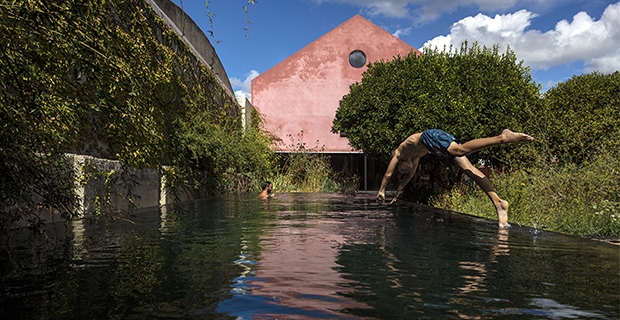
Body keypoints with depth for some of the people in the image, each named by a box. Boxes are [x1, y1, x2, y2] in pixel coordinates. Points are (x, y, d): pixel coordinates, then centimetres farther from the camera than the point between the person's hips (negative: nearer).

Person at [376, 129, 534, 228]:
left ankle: (502, 138, -47)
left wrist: (381, 191, 36)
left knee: (461, 150, -33)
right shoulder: (415, 156, 42)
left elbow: (388, 174, 26)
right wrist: (398, 192, 56)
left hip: (431, 136, -6)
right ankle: (497, 202, -28)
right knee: (470, 169, -13)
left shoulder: (398, 153, 24)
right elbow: (409, 175, 51)